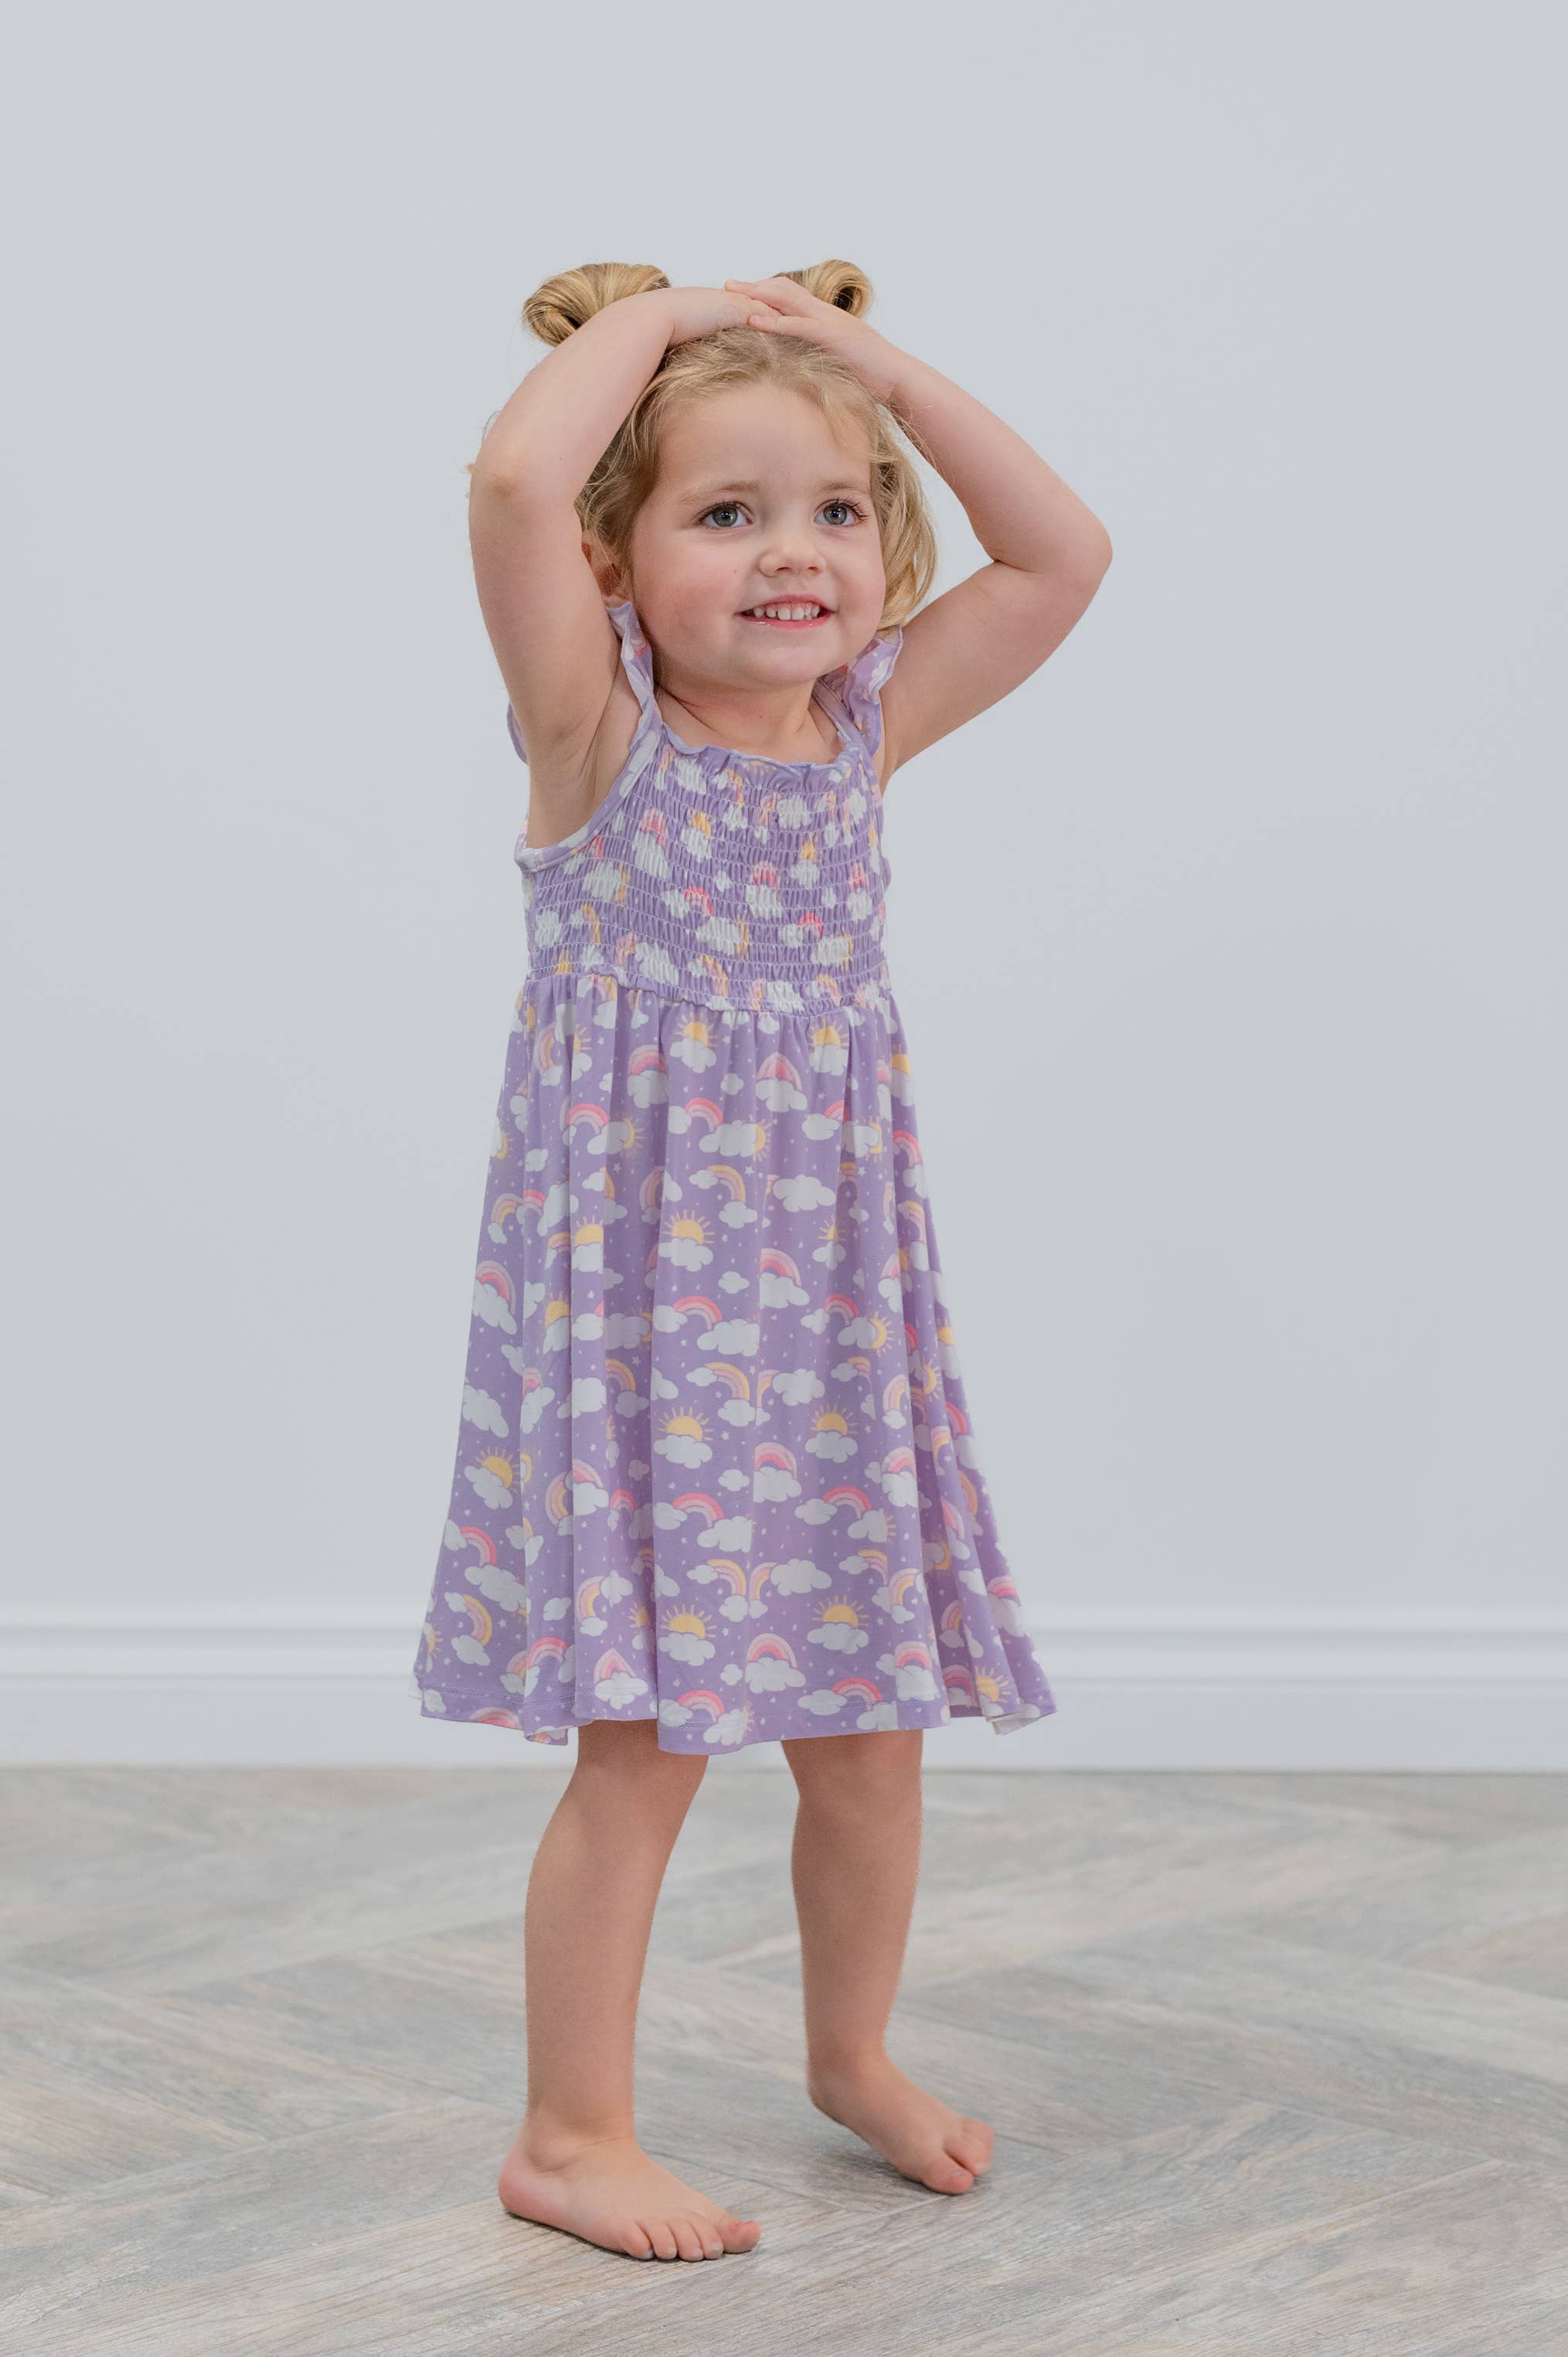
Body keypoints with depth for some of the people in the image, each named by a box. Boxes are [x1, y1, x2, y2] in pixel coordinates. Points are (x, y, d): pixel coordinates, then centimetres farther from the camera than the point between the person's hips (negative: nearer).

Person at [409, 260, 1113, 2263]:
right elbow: (512, 481, -25)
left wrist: (885, 368, 4)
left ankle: (853, 2056, 35)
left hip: (835, 1297, 6)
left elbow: (1063, 558, 8)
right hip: (638, 1294, -5)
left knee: (876, 1718, 13)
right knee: (644, 1738, -4)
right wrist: (646, 318, -11)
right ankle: (570, 2135, 12)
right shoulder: (596, 729, -9)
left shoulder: (865, 728, 7)